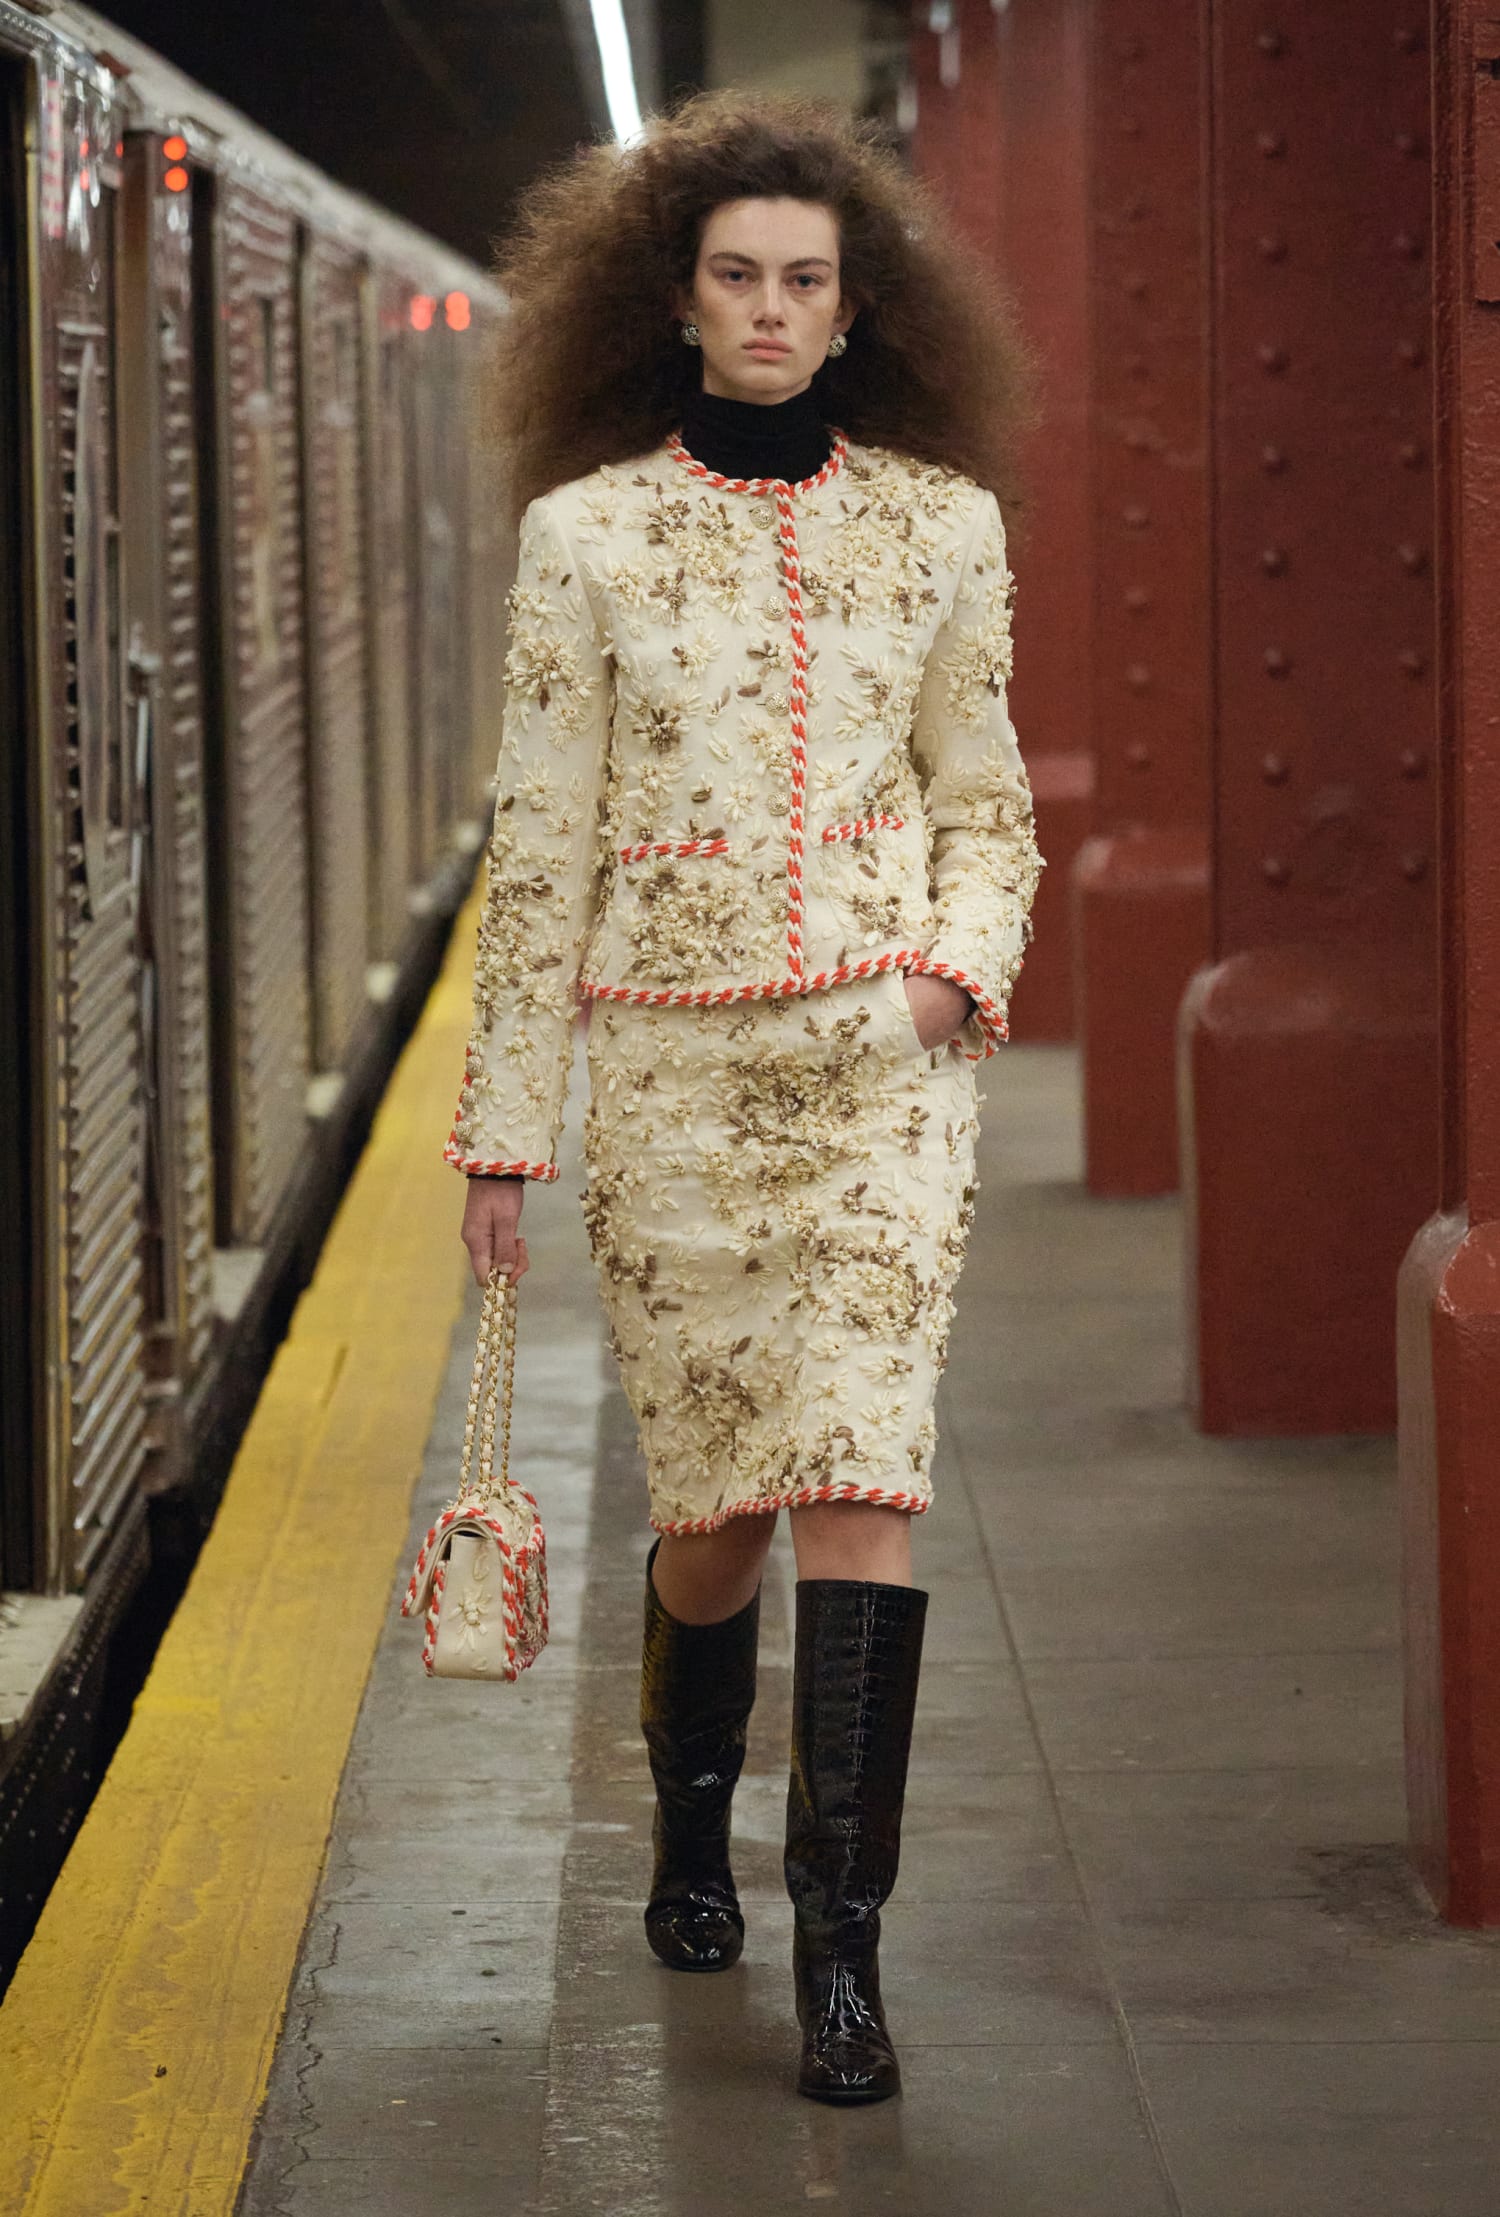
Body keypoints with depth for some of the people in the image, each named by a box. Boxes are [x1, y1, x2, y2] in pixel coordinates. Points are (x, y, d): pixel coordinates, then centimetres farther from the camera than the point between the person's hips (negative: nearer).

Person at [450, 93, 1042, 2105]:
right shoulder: (585, 531, 1)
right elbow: (540, 844, 3)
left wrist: (960, 962, -6)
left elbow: (986, 801, 14)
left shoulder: (941, 521, 5)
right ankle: (692, 1824, 36)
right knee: (712, 1500, 7)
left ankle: (843, 1948, -9)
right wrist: (507, 1126, 2)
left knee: (859, 1478, -12)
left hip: (882, 1055, 0)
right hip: (670, 1062, 0)